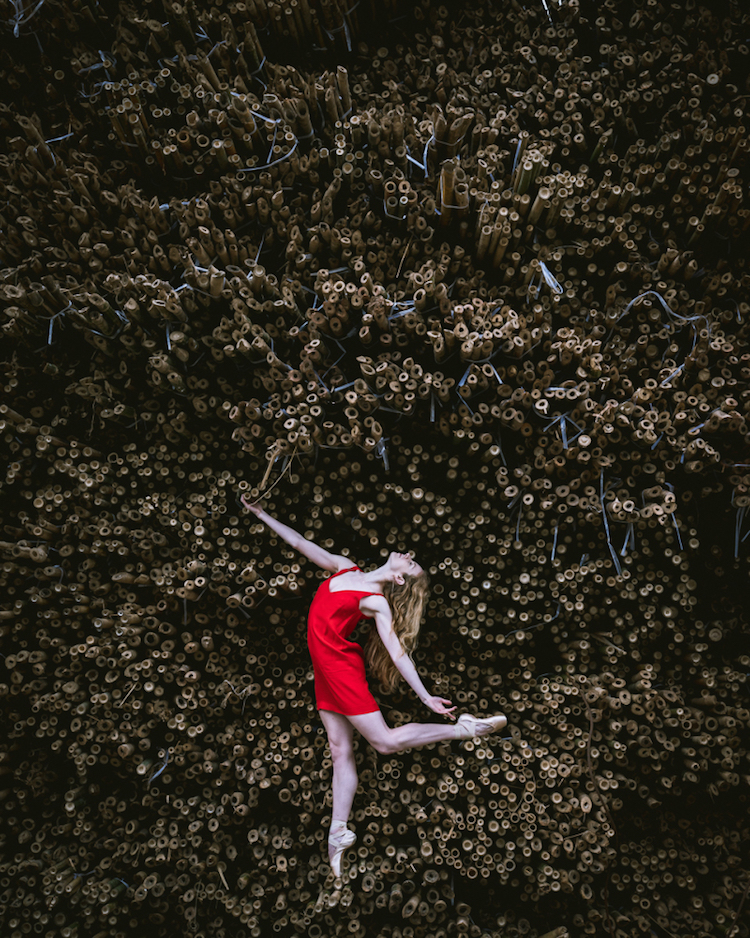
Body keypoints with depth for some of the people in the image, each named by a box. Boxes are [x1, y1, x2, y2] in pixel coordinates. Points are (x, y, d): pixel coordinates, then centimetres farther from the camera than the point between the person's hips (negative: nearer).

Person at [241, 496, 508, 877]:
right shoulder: (345, 568, 3)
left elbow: (397, 651, -17)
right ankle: (339, 832, 16)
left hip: (341, 666, -6)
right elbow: (302, 544, 10)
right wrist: (262, 515, 13)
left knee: (386, 740, -5)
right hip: (325, 669, 6)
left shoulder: (377, 603, -14)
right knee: (341, 750, 9)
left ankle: (465, 728, 3)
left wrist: (426, 696, -23)